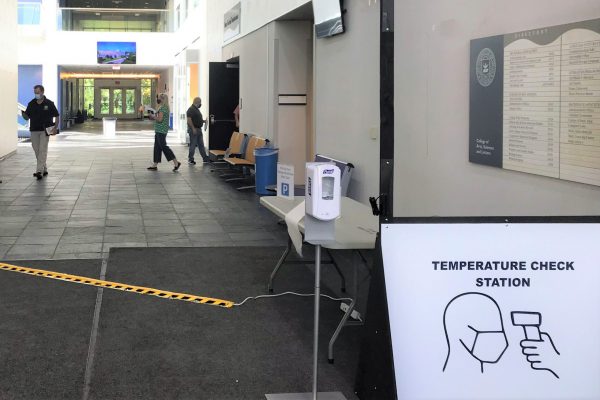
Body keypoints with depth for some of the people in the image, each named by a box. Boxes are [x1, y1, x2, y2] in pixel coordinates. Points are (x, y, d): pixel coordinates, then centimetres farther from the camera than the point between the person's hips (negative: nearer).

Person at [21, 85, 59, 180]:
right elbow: (27, 117, 10)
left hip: (45, 130, -4)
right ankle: (44, 169, 21)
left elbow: (56, 116, 1)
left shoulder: (49, 104, -3)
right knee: (37, 151, 8)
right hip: (34, 130, 4)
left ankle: (39, 171, -14)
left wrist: (55, 128, -11)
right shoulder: (31, 104, 7)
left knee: (42, 150, -10)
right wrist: (23, 113, -12)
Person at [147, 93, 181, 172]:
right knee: (157, 147, 11)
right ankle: (155, 165, 15)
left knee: (163, 146, -8)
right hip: (159, 130, 11)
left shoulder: (163, 108, -17)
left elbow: (159, 119, -24)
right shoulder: (164, 107, 16)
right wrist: (154, 117, 12)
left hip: (161, 130, -11)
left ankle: (176, 163, -8)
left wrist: (153, 117, -8)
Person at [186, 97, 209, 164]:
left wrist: (203, 121, 11)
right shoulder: (191, 109, -13)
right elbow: (189, 120, -21)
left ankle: (205, 158, 13)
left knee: (201, 145, 10)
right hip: (193, 130, -10)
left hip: (198, 129, 10)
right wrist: (193, 128, -24)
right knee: (193, 145, -3)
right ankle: (190, 159, 5)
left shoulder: (197, 109, 17)